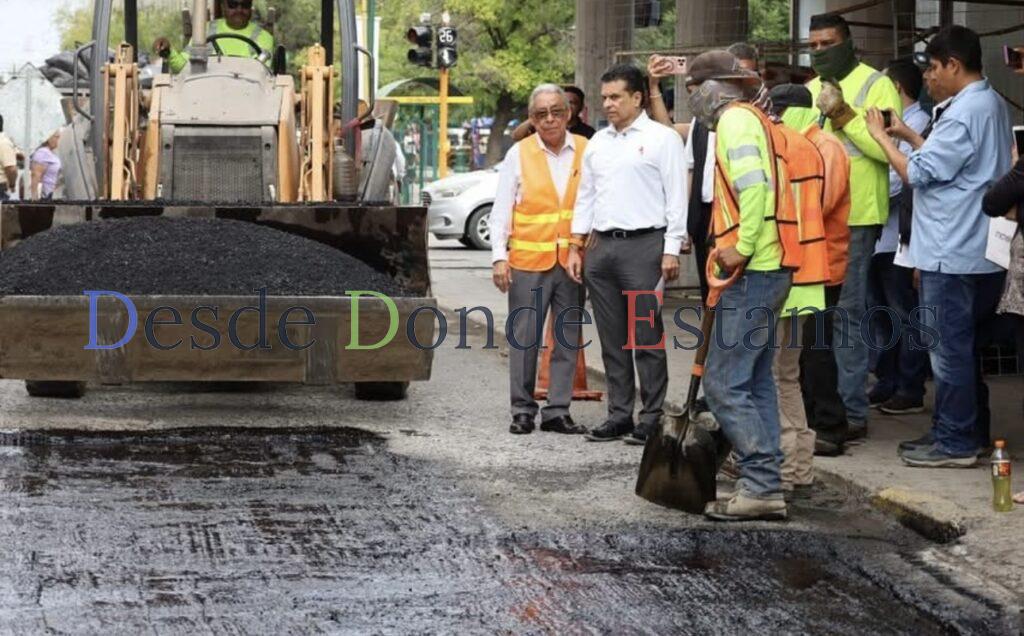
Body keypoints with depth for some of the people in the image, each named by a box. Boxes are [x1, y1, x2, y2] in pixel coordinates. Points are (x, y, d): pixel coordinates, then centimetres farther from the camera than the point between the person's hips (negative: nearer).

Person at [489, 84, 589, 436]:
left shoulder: (586, 151, 5)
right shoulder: (518, 154, 3)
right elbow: (501, 210, 3)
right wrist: (499, 257, -5)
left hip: (573, 260, 2)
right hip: (528, 260, -1)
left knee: (567, 339, 5)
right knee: (524, 339, 1)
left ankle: (557, 411, 13)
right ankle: (522, 410, 11)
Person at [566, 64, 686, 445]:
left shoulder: (662, 138, -1)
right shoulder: (598, 142, 18)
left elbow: (676, 198, -5)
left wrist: (671, 251, -11)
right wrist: (576, 247, 15)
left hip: (644, 245, -6)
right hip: (602, 246, 6)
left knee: (647, 338, -6)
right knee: (612, 340, 9)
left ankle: (652, 420, -1)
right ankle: (619, 416, 15)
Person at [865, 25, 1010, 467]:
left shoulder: (964, 114, -19)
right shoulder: (992, 105, 13)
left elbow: (917, 173, -17)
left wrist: (880, 136, -5)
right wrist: (909, 136, 16)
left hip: (951, 254, -10)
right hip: (979, 252, 10)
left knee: (949, 348, -3)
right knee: (963, 346, 16)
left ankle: (955, 443, 2)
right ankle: (970, 432, 23)